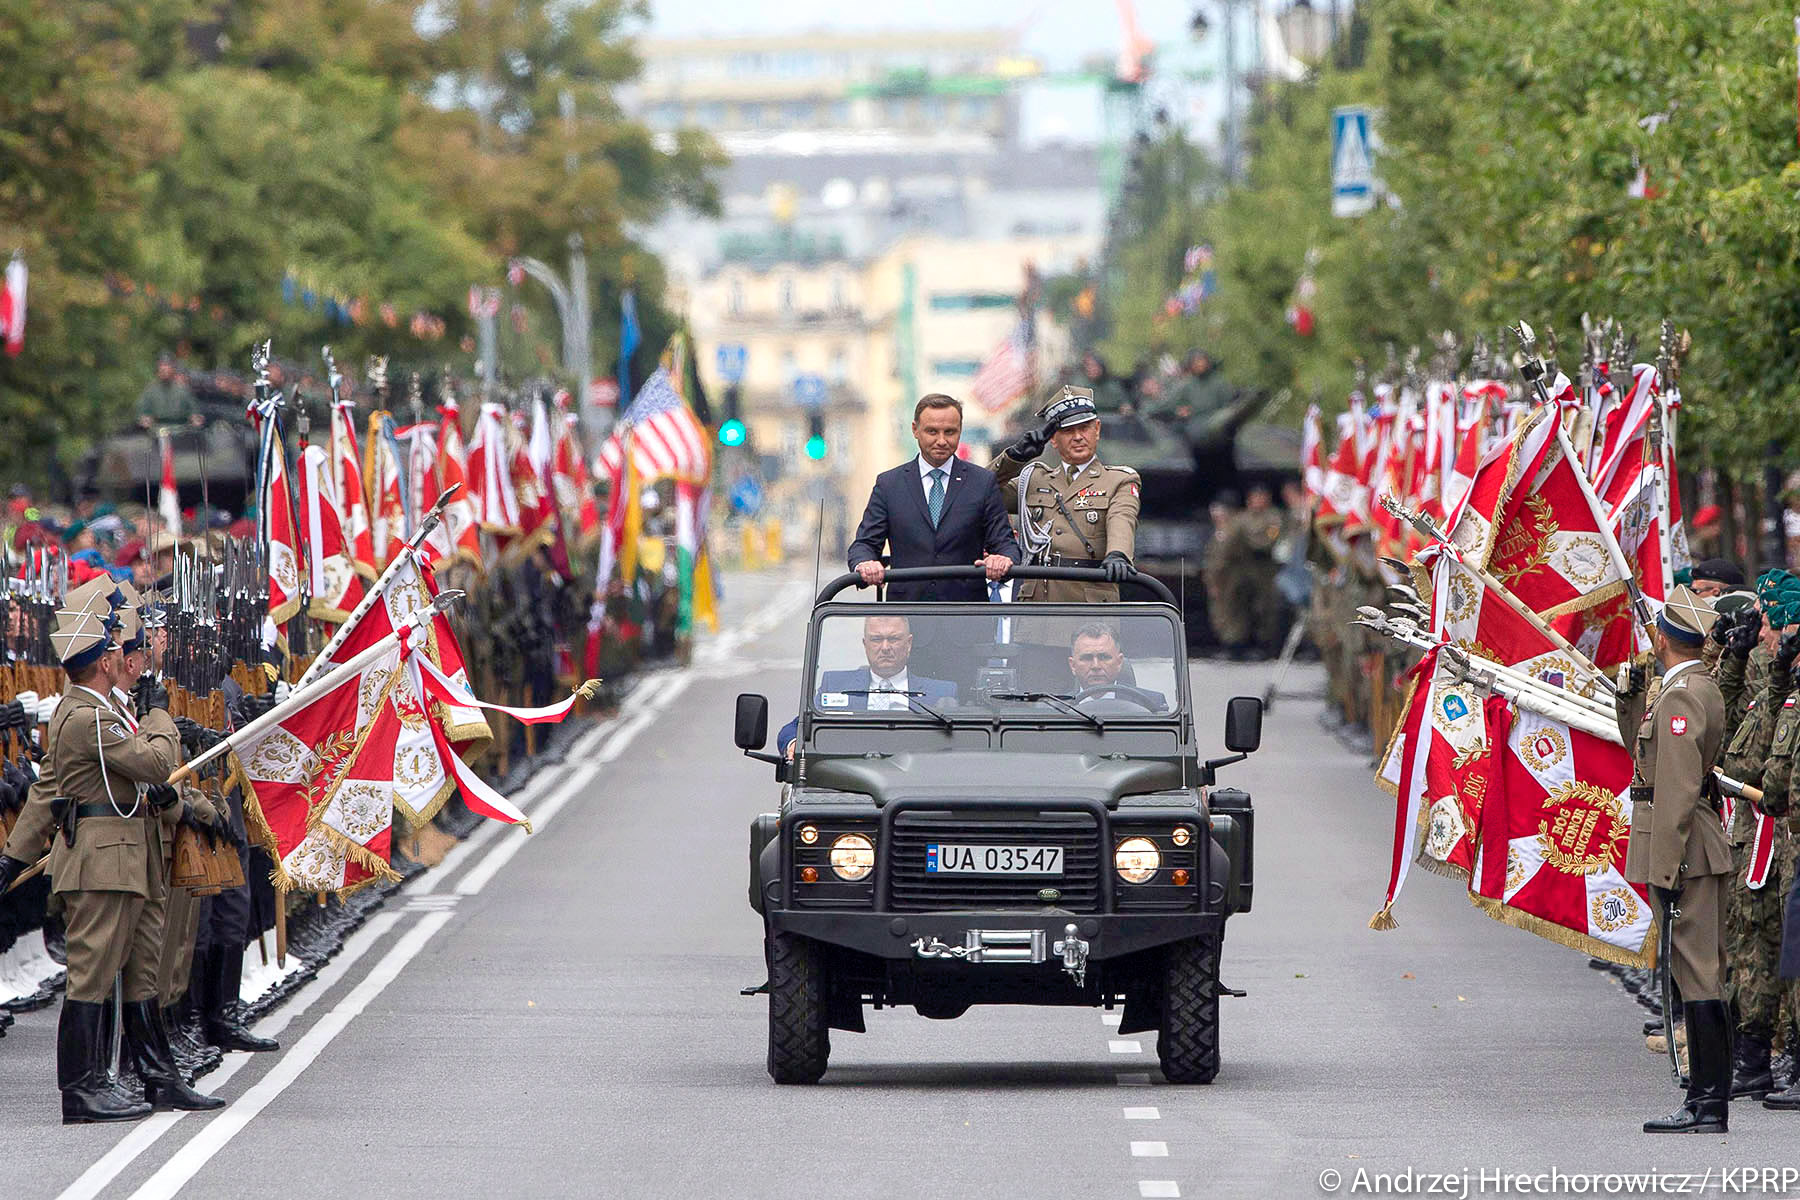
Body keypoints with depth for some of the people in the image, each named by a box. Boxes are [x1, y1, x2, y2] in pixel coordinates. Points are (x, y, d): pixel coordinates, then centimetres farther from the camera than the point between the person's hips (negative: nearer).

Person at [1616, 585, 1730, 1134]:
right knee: (1697, 971, 12)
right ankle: (1706, 1096, 16)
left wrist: (1665, 871, -22)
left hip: (1683, 848, -10)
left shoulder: (1681, 697, -17)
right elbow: (1642, 751, 27)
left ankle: (1709, 1103, -9)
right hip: (1697, 850, 10)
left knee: (1697, 971, -9)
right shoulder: (1703, 688, 15)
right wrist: (1632, 697, 13)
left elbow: (1677, 791, -21)